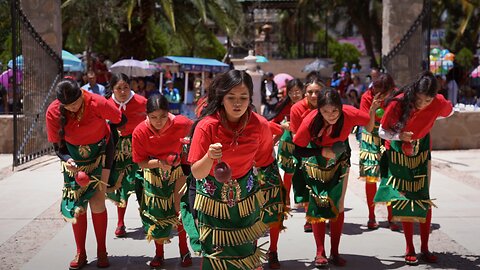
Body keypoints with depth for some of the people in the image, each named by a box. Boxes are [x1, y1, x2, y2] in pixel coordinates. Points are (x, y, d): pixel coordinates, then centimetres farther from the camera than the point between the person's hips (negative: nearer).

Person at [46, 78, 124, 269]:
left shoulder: (98, 103, -27)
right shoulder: (53, 112, -21)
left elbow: (120, 121, -8)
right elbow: (58, 145, -11)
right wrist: (67, 160, -29)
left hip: (99, 153, -2)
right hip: (73, 156, 2)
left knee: (97, 201, -9)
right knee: (76, 204, -1)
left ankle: (102, 252, 6)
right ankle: (80, 254, 11)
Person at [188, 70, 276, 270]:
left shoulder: (260, 125, -15)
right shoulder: (207, 126, -21)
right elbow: (196, 173, -19)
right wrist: (210, 156, -37)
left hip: (246, 199, 2)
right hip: (213, 201, -2)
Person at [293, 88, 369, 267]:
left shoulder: (350, 114, -30)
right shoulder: (310, 121, -32)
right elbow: (297, 150, -25)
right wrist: (322, 152, -31)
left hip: (340, 161, 1)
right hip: (316, 163, -1)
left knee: (337, 205, 4)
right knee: (318, 206, -2)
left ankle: (335, 253, 13)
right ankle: (320, 253, 9)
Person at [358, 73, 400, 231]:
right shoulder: (367, 98, -17)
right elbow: (368, 128, -19)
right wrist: (373, 109, -32)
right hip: (371, 139, 0)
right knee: (370, 178, -3)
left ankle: (391, 218, 1)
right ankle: (371, 217, 9)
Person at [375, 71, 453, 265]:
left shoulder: (438, 104, -20)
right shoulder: (398, 103, -26)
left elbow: (449, 111, 5)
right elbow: (382, 131, -16)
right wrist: (398, 136, -34)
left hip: (421, 153, 2)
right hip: (398, 154, -2)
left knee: (424, 199, 1)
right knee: (403, 200, -1)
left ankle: (425, 248, 11)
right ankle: (410, 250, 7)